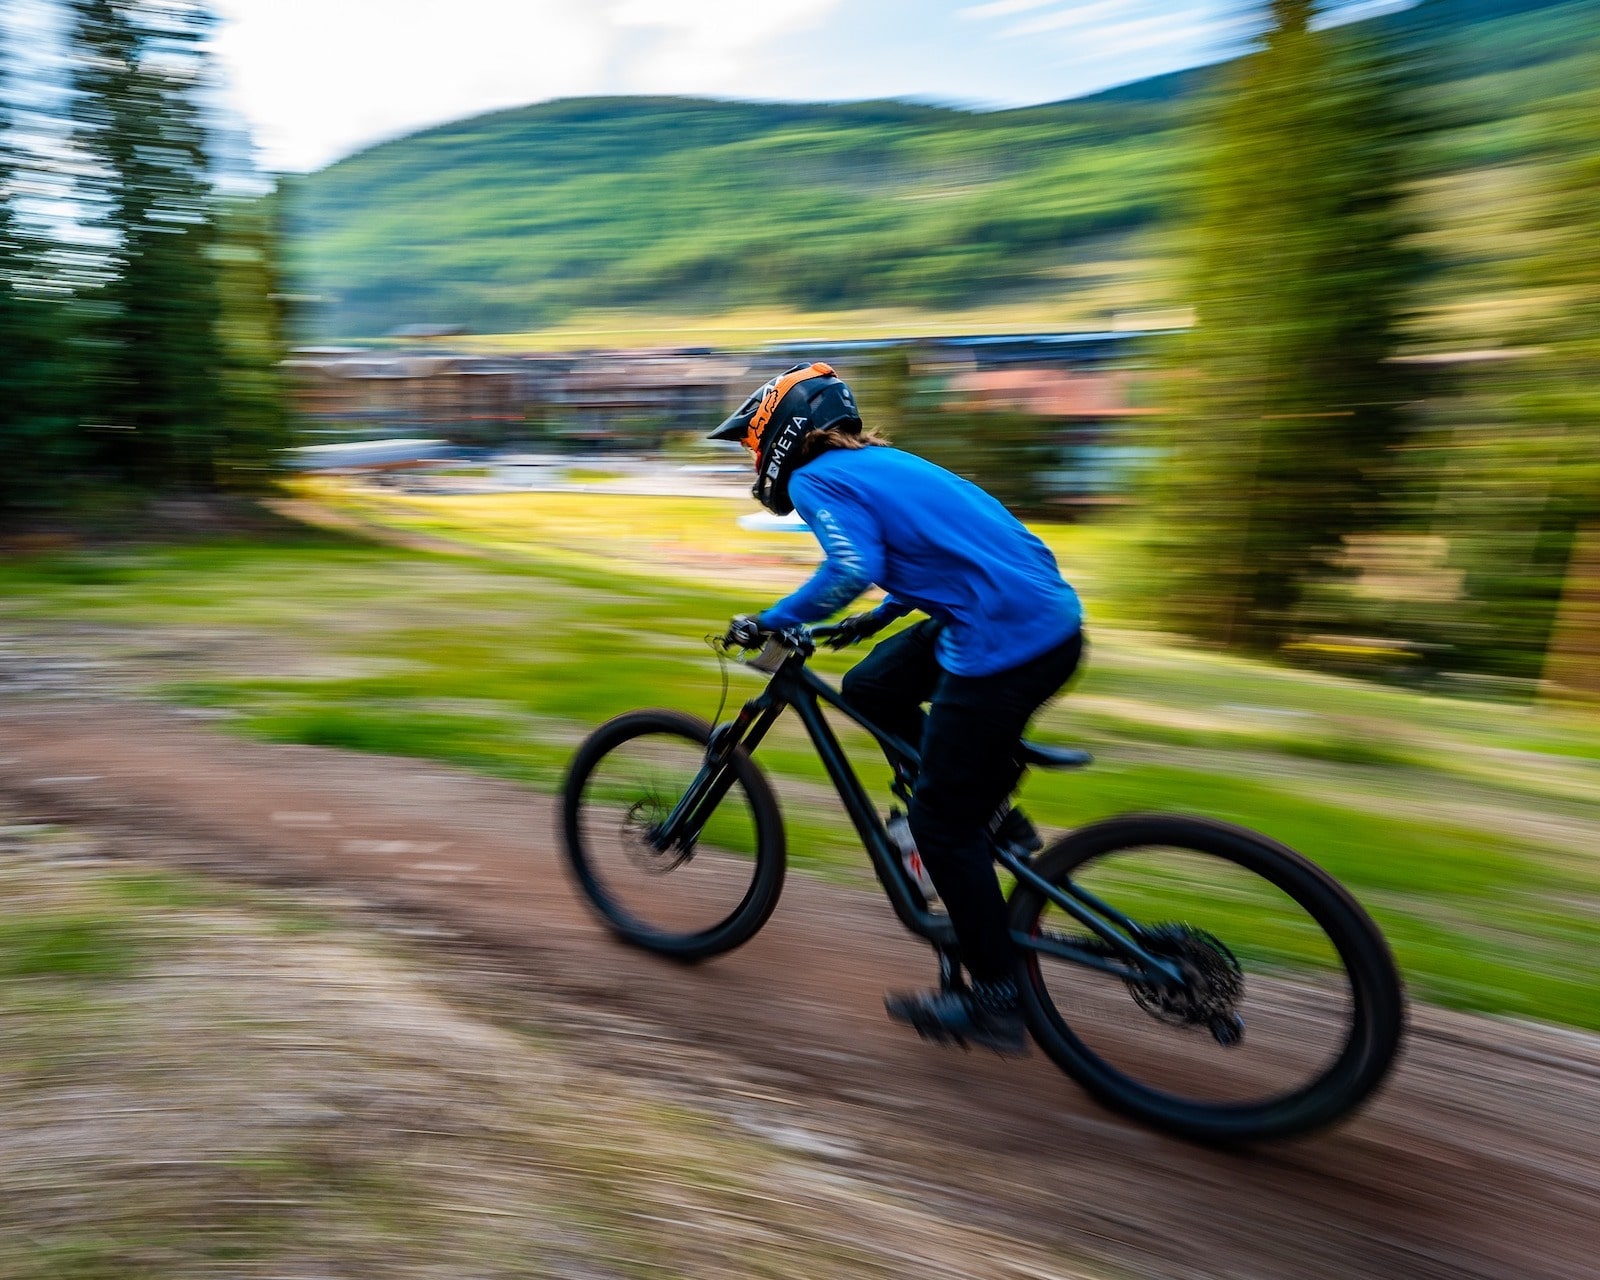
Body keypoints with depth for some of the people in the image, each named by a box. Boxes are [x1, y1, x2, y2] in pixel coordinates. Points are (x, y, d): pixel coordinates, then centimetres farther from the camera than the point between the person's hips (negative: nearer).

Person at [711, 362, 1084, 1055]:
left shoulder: (815, 479, -4)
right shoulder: (881, 460, 22)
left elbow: (852, 568, -23)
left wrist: (768, 621, -10)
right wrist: (879, 616, 31)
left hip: (1004, 644, -9)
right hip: (1050, 614, 9)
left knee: (940, 821, 3)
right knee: (870, 689, 21)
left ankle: (994, 1004, 16)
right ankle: (990, 812, 24)